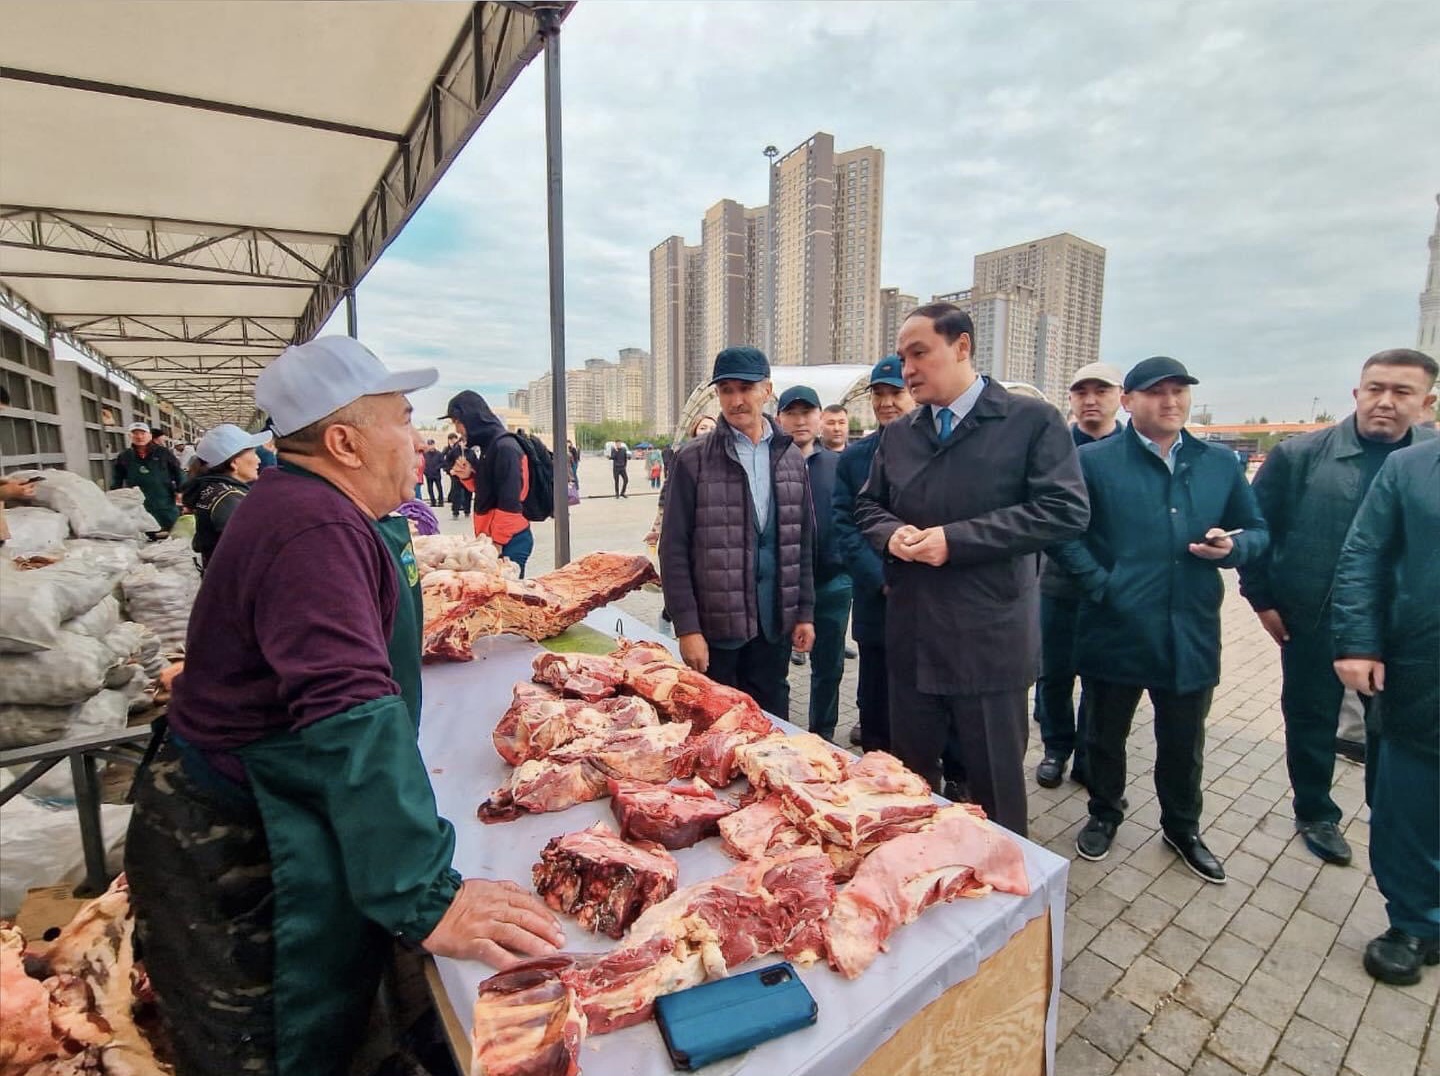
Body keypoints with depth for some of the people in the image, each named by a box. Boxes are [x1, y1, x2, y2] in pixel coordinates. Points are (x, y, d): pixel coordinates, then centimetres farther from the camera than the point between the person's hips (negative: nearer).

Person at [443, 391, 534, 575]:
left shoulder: (505, 447, -17)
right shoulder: (484, 445, 11)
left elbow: (510, 503, -19)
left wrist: (498, 542, -15)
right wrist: (467, 476, 0)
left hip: (510, 540, -8)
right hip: (490, 536, 9)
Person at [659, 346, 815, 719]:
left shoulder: (790, 457, 6)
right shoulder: (693, 460, -6)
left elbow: (804, 542, 10)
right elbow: (674, 551, -7)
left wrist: (805, 611, 7)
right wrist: (686, 627, -10)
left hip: (776, 622, 4)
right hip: (715, 625, -3)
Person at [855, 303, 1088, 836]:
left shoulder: (1032, 420, -6)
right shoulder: (897, 434, 10)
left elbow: (1065, 509, -14)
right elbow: (868, 506, 17)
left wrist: (955, 539, -20)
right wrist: (891, 532, -7)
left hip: (989, 641, -4)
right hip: (912, 638, 5)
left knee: (996, 785, 12)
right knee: (910, 781, 20)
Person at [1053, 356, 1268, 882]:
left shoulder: (1221, 462, 8)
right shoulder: (1093, 460, -5)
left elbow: (1256, 530, 14)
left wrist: (1232, 547, -8)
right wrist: (1100, 583, -15)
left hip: (1191, 632, 3)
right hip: (1116, 628, -3)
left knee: (1184, 742, 19)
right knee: (1105, 735, 15)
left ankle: (1182, 828, 43)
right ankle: (1104, 815, 39)